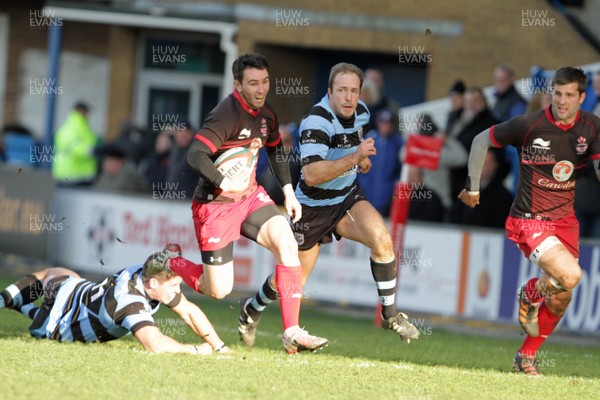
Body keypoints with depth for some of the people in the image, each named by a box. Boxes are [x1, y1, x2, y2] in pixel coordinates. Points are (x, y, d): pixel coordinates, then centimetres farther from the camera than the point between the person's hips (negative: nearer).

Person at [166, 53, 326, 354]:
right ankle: (168, 264, 27)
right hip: (216, 204, -7)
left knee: (287, 243, -17)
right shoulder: (226, 115, -21)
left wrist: (288, 191, 14)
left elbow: (275, 151, 23)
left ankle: (292, 333, -16)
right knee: (218, 291, -4)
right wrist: (224, 183, -38)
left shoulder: (266, 114, 4)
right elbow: (195, 155, -29)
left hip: (250, 195, 7)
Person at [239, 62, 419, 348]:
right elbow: (311, 175, -39)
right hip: (313, 207, -5)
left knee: (382, 240, -23)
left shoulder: (360, 112, -4)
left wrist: (363, 157, 6)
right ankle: (252, 310, 39)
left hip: (347, 199, 5)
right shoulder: (316, 122, -28)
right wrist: (354, 158, -45)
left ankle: (389, 314, -9)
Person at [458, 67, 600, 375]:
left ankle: (526, 357, 29)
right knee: (569, 275, -26)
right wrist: (473, 187, 4)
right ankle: (530, 294, 7)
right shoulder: (528, 125, -14)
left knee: (561, 299, 9)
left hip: (565, 220, 6)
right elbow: (481, 141, -1)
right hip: (528, 220, -6)